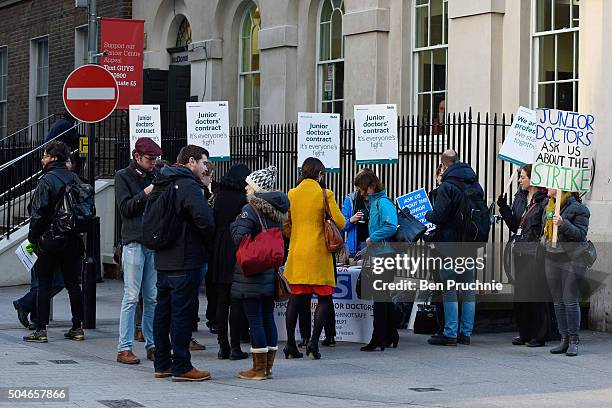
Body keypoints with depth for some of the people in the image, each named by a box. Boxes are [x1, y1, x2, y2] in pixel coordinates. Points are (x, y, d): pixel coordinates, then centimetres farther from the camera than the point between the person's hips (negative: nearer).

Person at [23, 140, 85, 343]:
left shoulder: (46, 180, -12)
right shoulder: (75, 179, 6)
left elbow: (38, 213, -15)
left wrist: (32, 237, -3)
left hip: (50, 240, -6)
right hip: (73, 240, 6)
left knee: (44, 284, 0)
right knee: (72, 282, 11)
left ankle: (41, 330, -2)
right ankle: (77, 328, 13)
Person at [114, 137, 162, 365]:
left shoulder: (157, 176, 14)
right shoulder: (123, 176, 2)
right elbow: (125, 208, -7)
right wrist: (146, 193, -13)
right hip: (134, 242, -4)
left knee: (153, 298, 7)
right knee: (131, 297, -5)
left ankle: (152, 345, 12)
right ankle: (124, 348, -2)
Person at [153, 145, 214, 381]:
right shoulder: (189, 186, -14)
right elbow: (206, 221, -25)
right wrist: (205, 234, -5)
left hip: (163, 261, 9)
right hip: (185, 262, -9)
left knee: (163, 311, 13)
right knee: (182, 313, -4)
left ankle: (162, 364, 20)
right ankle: (181, 367, -1)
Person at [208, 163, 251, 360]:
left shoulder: (219, 197, 4)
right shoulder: (244, 199, -8)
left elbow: (212, 224, 5)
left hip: (219, 255, 4)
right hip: (238, 253, -4)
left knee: (221, 302, 9)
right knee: (236, 302, 0)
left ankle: (223, 346, 11)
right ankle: (235, 347, 0)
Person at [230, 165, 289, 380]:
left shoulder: (251, 209, -13)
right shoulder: (275, 209, 10)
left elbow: (239, 239, -17)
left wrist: (235, 224, 0)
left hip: (251, 273, -7)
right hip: (270, 273, 7)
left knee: (254, 320, -3)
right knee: (268, 318, 11)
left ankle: (258, 369, 0)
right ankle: (268, 367, 16)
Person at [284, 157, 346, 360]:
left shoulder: (292, 194, 5)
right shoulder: (325, 194, -7)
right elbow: (340, 223, -5)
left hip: (296, 253, 4)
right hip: (319, 253, -4)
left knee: (296, 298, 9)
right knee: (324, 298, 4)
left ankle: (291, 345, 8)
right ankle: (314, 341, -6)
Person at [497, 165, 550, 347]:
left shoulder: (545, 201, -10)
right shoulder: (519, 198, 14)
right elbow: (514, 226, 14)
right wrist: (503, 208, 6)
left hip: (536, 252, -8)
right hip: (520, 251, 8)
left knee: (535, 294, -3)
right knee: (520, 293, 11)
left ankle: (538, 336, 5)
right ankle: (524, 333, 20)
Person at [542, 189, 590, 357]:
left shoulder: (577, 208, -9)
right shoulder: (548, 206, 13)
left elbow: (581, 234, -15)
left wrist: (563, 224, -26)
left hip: (571, 259, -7)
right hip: (551, 258, 7)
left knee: (570, 300, -7)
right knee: (558, 301, 8)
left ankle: (574, 341, 0)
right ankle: (564, 339, 14)